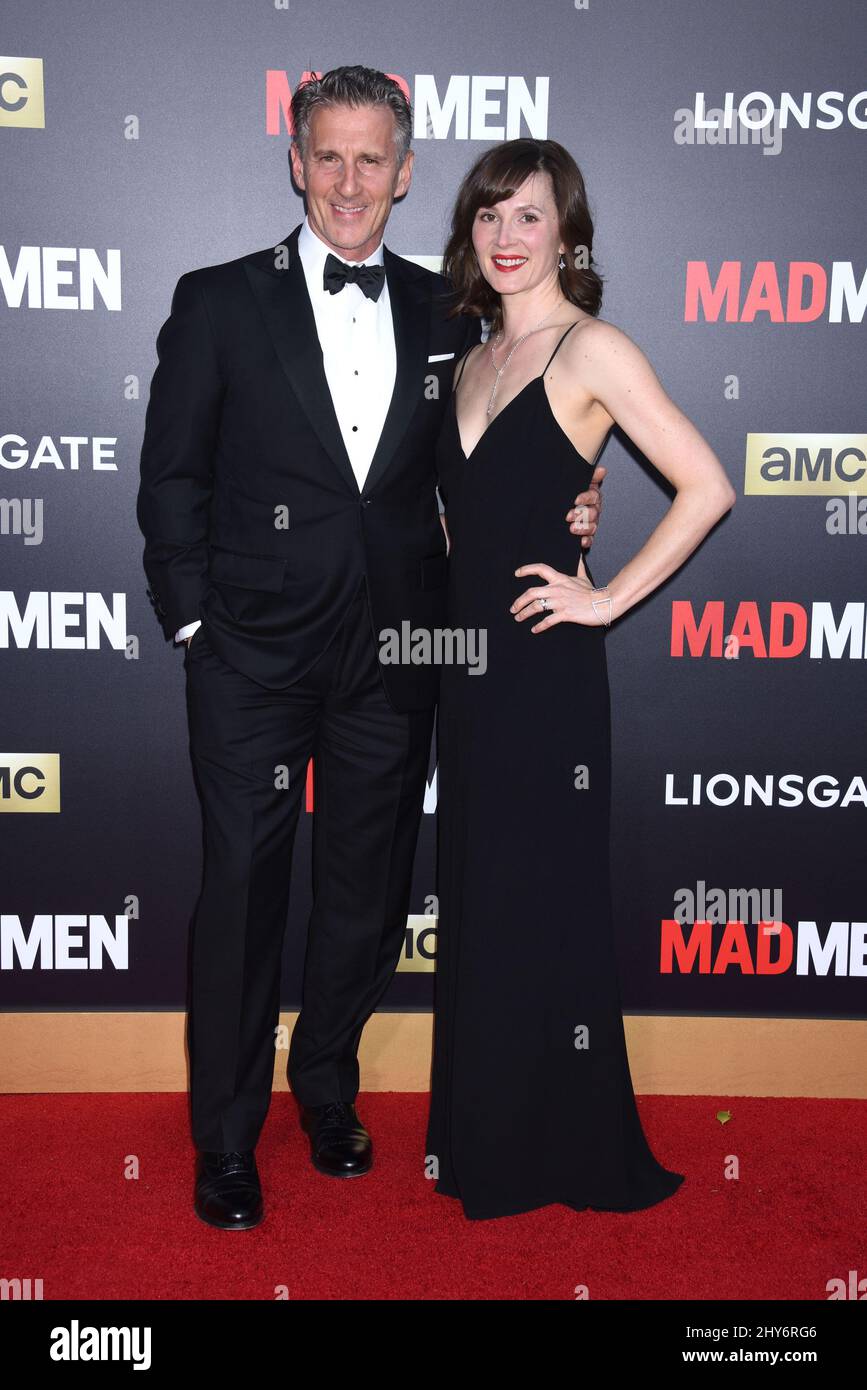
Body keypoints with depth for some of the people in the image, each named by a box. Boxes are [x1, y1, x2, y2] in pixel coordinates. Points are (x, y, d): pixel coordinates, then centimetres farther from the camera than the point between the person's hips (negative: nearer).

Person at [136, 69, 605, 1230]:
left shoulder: (443, 314, 7)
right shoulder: (220, 302, -1)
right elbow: (172, 480, 0)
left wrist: (559, 517, -5)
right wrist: (196, 622, -5)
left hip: (395, 654, 3)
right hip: (255, 656, -3)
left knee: (368, 893, 15)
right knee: (241, 895, 6)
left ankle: (327, 1089, 39)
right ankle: (226, 1139, 25)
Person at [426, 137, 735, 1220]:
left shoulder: (591, 350, -8)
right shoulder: (477, 359, 14)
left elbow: (707, 488, -15)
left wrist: (608, 597, -13)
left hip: (545, 665, -7)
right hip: (469, 655, 7)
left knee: (544, 904, 2)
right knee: (474, 898, 13)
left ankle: (568, 1156, 21)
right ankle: (484, 1140, 30)